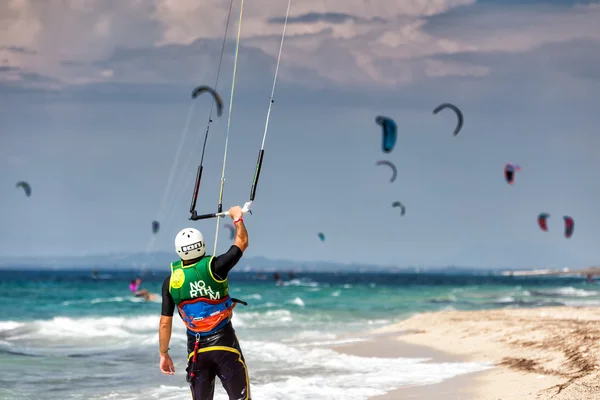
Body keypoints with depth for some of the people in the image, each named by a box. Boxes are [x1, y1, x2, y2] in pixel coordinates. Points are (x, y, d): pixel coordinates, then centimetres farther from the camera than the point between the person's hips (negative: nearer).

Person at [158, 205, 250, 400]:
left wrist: (163, 354, 10)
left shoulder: (171, 281, -4)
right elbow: (242, 242, 3)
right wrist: (237, 217, 19)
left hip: (196, 349, 3)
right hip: (225, 343, -3)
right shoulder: (214, 267, -12)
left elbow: (165, 323, -1)